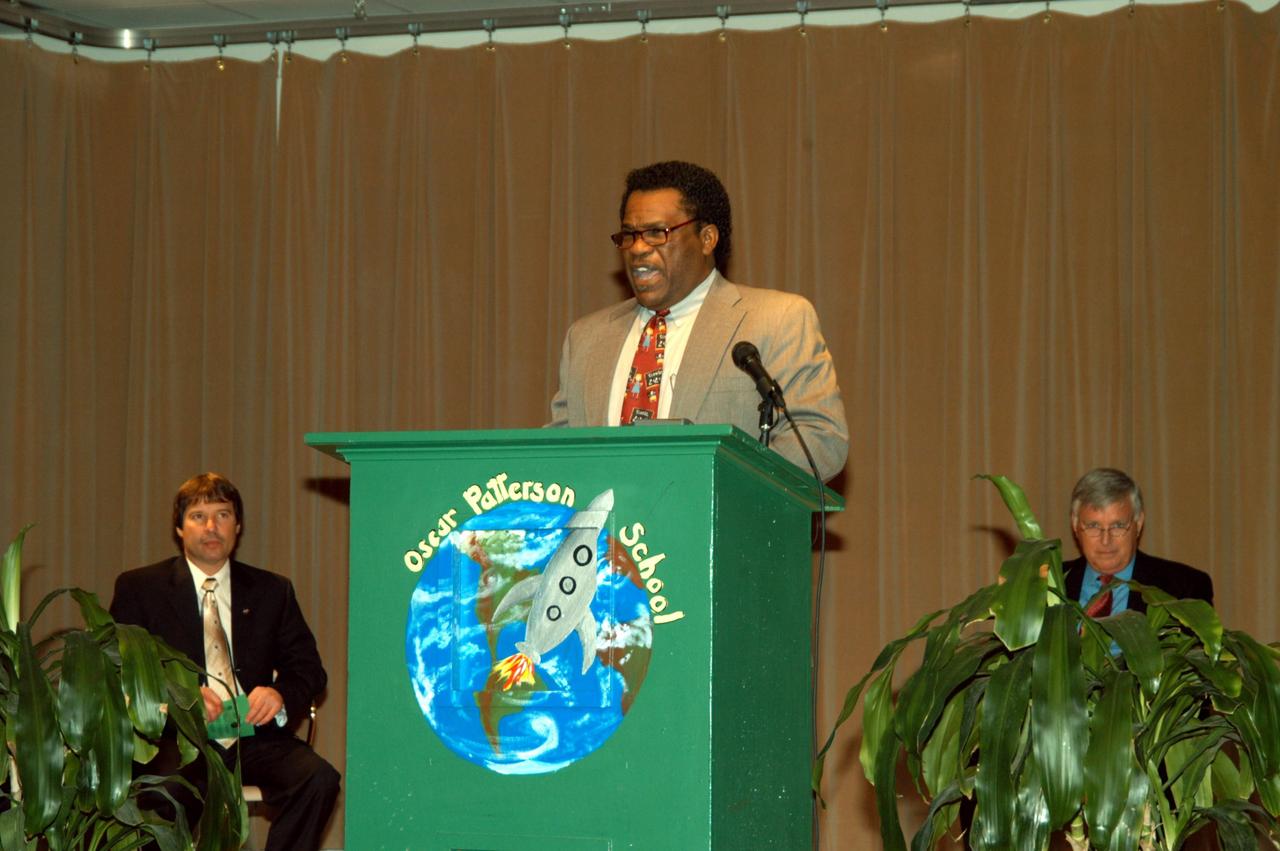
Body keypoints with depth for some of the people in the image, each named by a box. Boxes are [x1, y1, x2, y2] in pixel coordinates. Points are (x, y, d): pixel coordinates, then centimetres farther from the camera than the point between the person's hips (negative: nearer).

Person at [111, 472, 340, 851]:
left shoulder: (272, 591, 18)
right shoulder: (139, 588, 11)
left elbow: (309, 668, 15)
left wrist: (280, 694, -9)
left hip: (254, 736, 3)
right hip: (178, 740, -3)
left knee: (319, 779, -27)